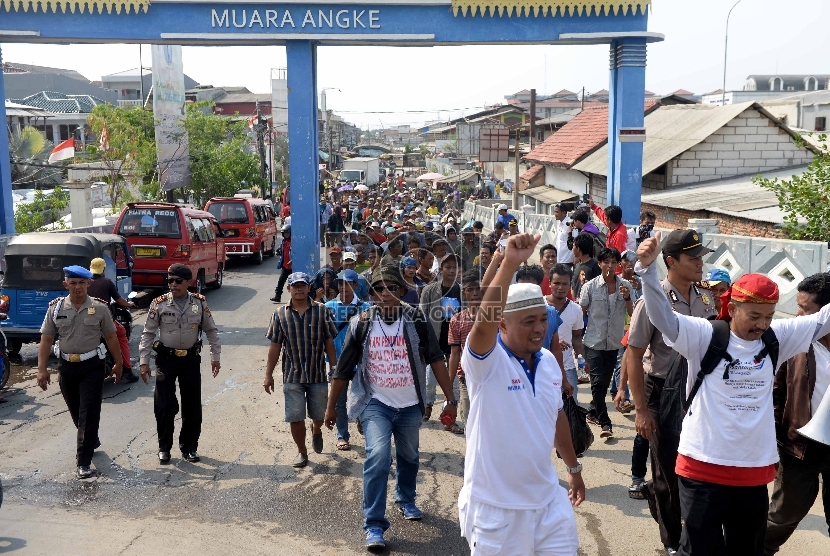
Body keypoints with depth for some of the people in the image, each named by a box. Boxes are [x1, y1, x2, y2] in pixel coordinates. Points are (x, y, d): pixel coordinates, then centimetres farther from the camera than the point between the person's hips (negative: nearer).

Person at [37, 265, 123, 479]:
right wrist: (42, 369, -4)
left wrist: (118, 363, 6)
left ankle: (84, 461, -1)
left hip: (92, 366, -3)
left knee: (89, 413, -5)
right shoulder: (55, 307, 0)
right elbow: (46, 340, 1)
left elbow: (111, 337, 3)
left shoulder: (99, 308, -5)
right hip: (66, 365, 3)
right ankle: (91, 441, 42)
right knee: (75, 411, 17)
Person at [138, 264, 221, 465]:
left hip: (191, 359, 2)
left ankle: (189, 447, 21)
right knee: (164, 405, -2)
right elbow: (148, 333, -1)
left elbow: (211, 330, 7)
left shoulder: (200, 303, -1)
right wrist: (144, 362, -5)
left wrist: (215, 356, 3)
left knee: (192, 406, 7)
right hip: (166, 359, -1)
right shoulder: (159, 304, -6)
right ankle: (164, 447, 16)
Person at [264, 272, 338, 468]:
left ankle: (316, 430, 47)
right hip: (292, 376, 0)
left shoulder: (322, 311, -3)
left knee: (319, 414, 13)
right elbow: (275, 346, 2)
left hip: (318, 374, 0)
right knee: (295, 417, 2)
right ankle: (302, 452, 22)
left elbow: (329, 342, 1)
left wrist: (334, 369, 1)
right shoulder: (280, 314, -1)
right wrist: (268, 375, 1)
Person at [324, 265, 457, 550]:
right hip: (375, 403, -2)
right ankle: (374, 525, -10)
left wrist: (450, 399, -7)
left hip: (410, 405, 2)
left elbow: (436, 359, -4)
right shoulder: (361, 324, -8)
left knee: (409, 457, 19)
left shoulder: (416, 320, -8)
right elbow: (343, 369, -1)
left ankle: (406, 500, 48)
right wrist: (331, 407, 4)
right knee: (378, 457, -20)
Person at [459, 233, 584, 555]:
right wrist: (510, 264, -47)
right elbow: (484, 323, -39)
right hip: (496, 506, -6)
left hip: (548, 498, 6)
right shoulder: (486, 361, -17)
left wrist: (574, 468, 25)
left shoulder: (549, 361, 3)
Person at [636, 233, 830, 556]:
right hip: (704, 468, -5)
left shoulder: (777, 338, 2)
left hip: (755, 471, 5)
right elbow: (662, 316, -24)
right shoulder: (706, 336, -12)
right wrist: (647, 268, -38)